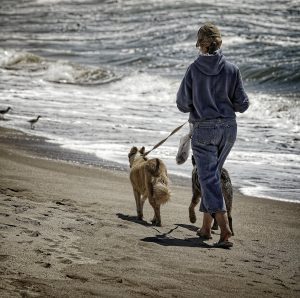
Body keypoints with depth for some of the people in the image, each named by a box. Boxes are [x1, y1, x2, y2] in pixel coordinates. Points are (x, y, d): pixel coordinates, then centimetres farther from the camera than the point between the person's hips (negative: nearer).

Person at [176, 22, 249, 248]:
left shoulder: (194, 70, -9)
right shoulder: (231, 69, -4)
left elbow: (183, 104, -5)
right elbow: (242, 104, -2)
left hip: (203, 129, -3)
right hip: (228, 128, 3)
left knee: (209, 178, -3)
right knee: (214, 174, 21)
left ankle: (225, 230, -19)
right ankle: (206, 227, 28)